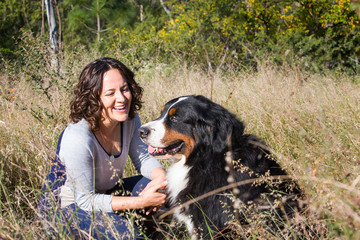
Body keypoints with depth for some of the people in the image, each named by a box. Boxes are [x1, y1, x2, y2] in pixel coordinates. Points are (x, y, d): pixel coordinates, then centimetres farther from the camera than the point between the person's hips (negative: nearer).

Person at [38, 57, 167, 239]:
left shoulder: (129, 119, -10)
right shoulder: (78, 138, -33)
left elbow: (143, 158, 1)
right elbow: (85, 200, -28)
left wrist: (161, 177, -24)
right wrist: (141, 202, -34)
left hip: (102, 194, 7)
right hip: (64, 208, -7)